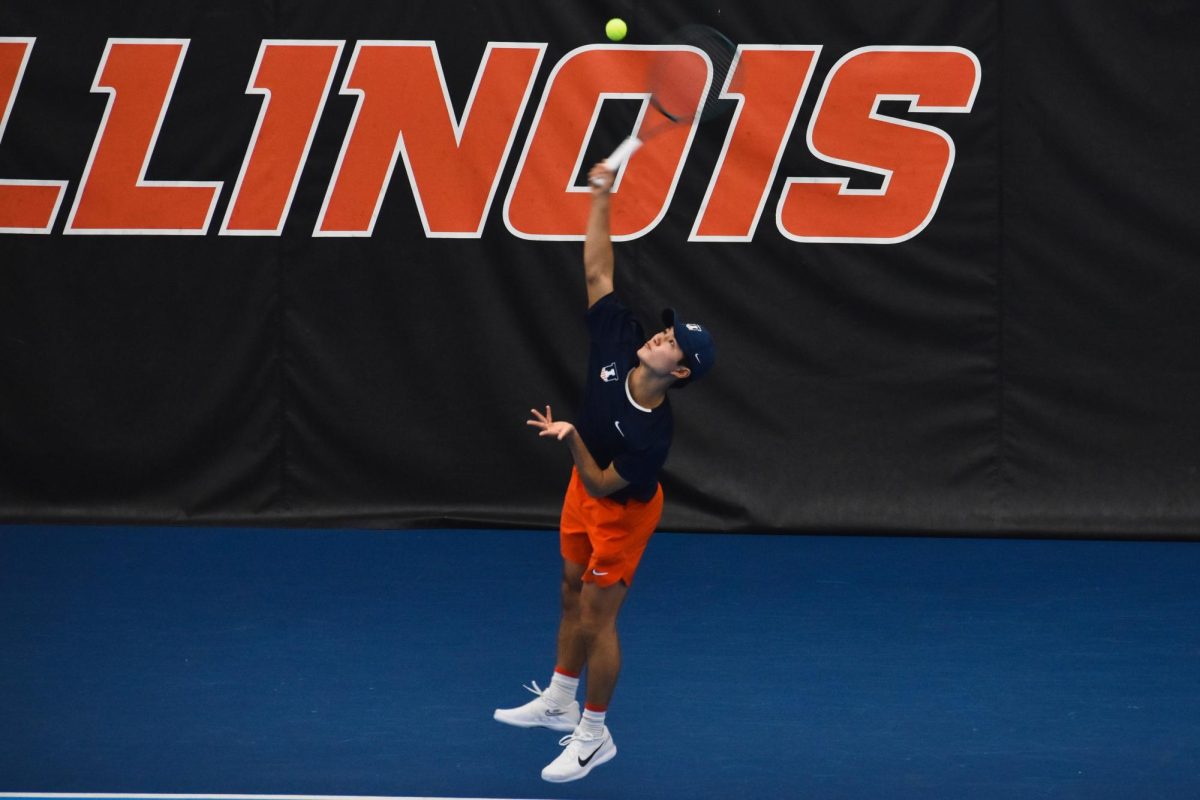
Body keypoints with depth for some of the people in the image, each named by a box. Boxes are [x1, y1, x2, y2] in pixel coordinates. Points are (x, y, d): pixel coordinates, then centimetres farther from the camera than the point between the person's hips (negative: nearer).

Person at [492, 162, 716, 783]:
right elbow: (597, 273, -18)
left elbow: (604, 487, -31)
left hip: (622, 513, -7)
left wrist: (572, 440, -45)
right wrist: (601, 198, -23)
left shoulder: (653, 433, -38)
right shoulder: (619, 342, -24)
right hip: (584, 491, 7)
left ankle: (594, 736, 16)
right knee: (573, 596, 21)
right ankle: (559, 702, 39)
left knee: (596, 616, 1)